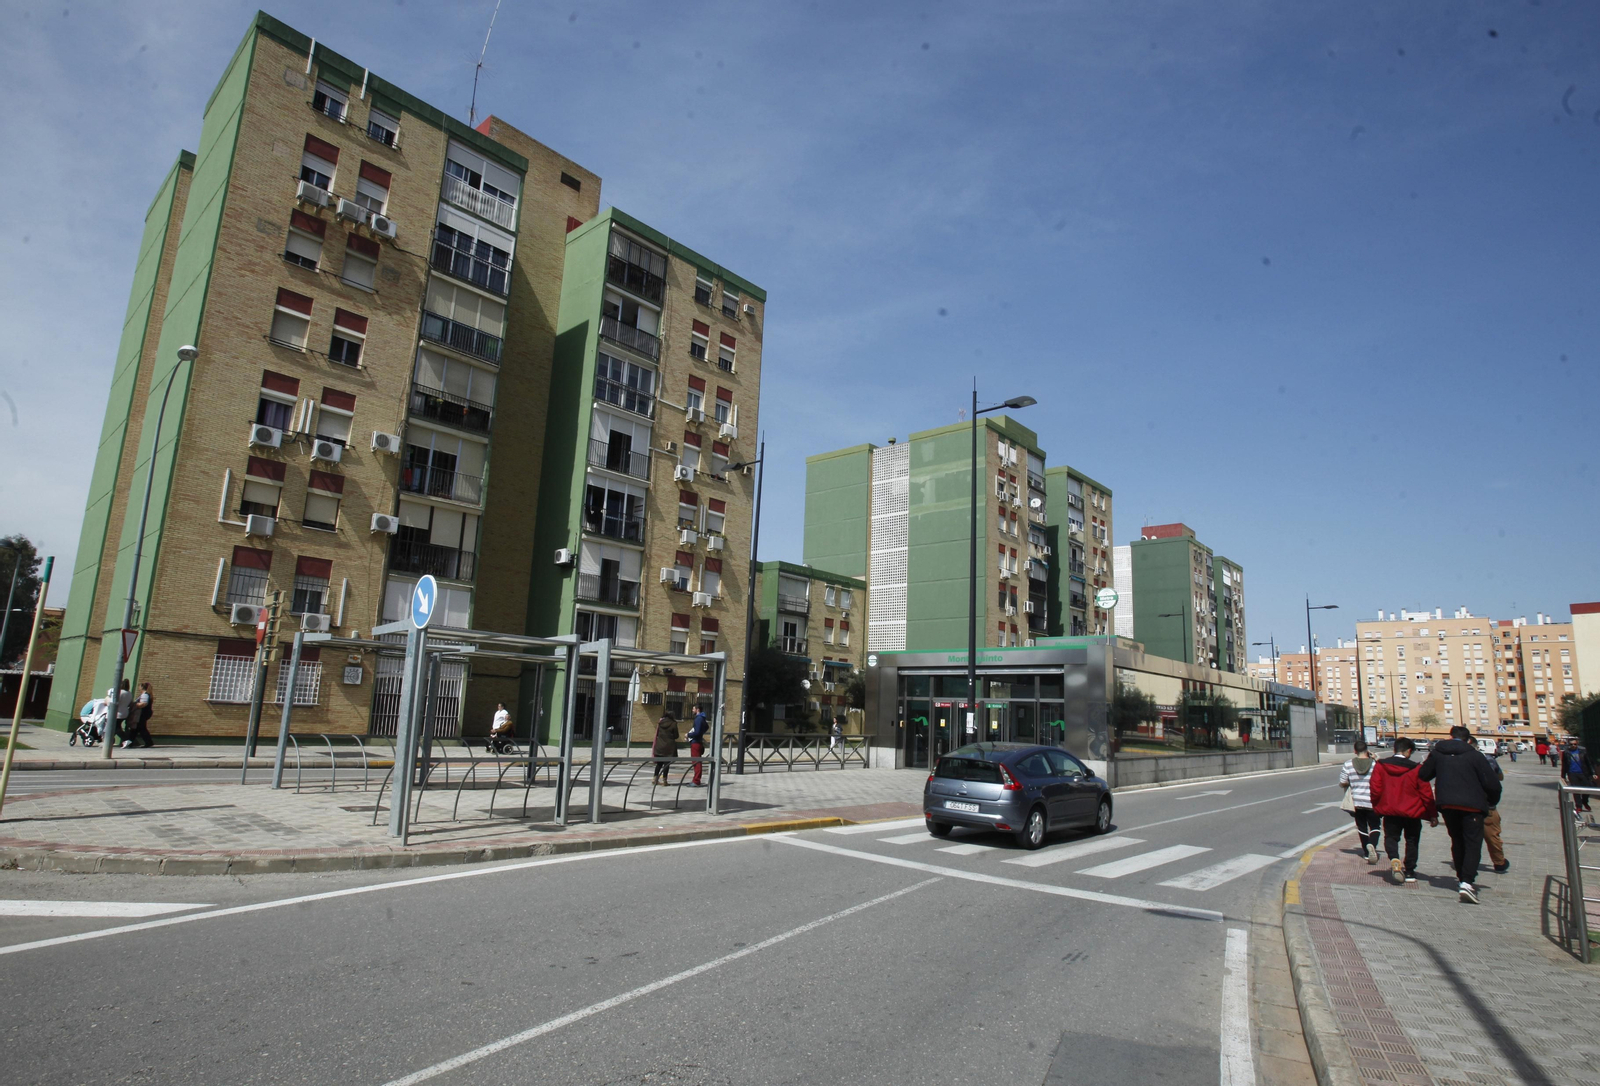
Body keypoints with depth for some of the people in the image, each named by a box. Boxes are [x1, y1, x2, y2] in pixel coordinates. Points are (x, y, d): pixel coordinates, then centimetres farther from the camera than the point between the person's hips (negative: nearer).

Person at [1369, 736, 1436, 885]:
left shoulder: (1380, 766, -5)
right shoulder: (1416, 769, -8)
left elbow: (1375, 788, -5)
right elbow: (1426, 793, -4)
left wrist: (1377, 807, 10)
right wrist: (1433, 815, 5)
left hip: (1390, 811, 0)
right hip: (1412, 812, 0)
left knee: (1391, 837, 9)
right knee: (1411, 841, 16)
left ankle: (1394, 859, -20)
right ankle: (1409, 871, 19)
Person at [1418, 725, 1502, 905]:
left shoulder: (1436, 753, 6)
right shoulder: (1475, 756, -3)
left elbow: (1423, 775, 11)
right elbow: (1492, 784, -5)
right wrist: (1492, 802, 13)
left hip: (1446, 805, 3)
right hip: (1471, 806, -3)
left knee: (1457, 841, 19)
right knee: (1473, 843, -4)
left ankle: (1461, 877, 27)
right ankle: (1467, 882, -18)